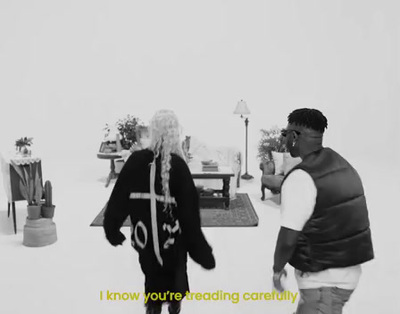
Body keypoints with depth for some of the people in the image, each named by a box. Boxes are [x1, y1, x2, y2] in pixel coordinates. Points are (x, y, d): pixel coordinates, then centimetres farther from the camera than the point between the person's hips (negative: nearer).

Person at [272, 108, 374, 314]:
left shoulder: (301, 177, -21)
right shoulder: (341, 165, 6)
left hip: (324, 279, -9)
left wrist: (277, 268, -4)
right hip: (347, 268, 9)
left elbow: (288, 238, -20)